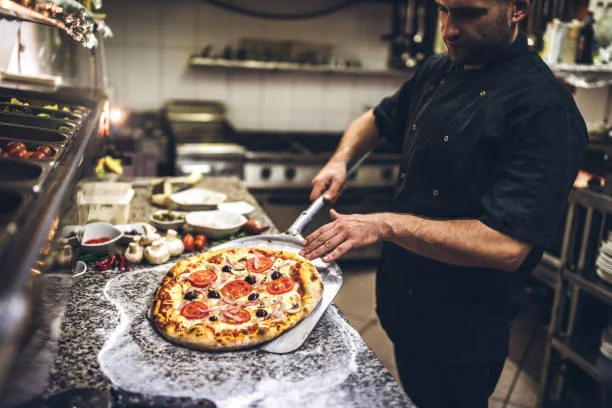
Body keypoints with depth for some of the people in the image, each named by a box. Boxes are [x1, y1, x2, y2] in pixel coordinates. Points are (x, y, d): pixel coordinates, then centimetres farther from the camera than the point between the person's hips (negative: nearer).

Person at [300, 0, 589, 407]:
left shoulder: (545, 109, -23)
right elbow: (378, 119, 17)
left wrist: (385, 225, -31)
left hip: (461, 331, -7)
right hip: (401, 296, 7)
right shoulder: (436, 72, 1)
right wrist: (340, 160, -3)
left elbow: (507, 247, -29)